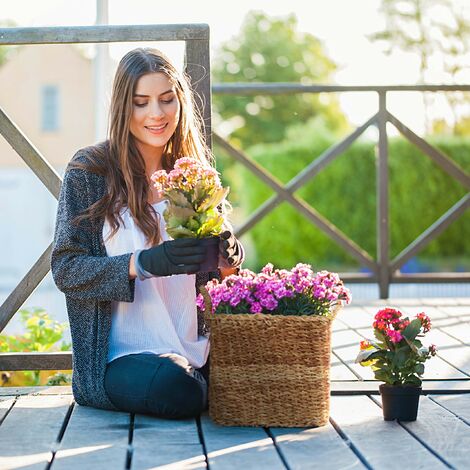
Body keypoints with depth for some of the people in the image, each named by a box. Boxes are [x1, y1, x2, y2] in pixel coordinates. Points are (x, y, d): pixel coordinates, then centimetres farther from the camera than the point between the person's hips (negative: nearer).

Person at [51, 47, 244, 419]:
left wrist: (227, 261, -9)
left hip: (198, 352, 4)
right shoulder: (90, 170, -2)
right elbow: (65, 269, -7)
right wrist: (143, 263, -22)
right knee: (175, 388, -33)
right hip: (123, 357, -4)